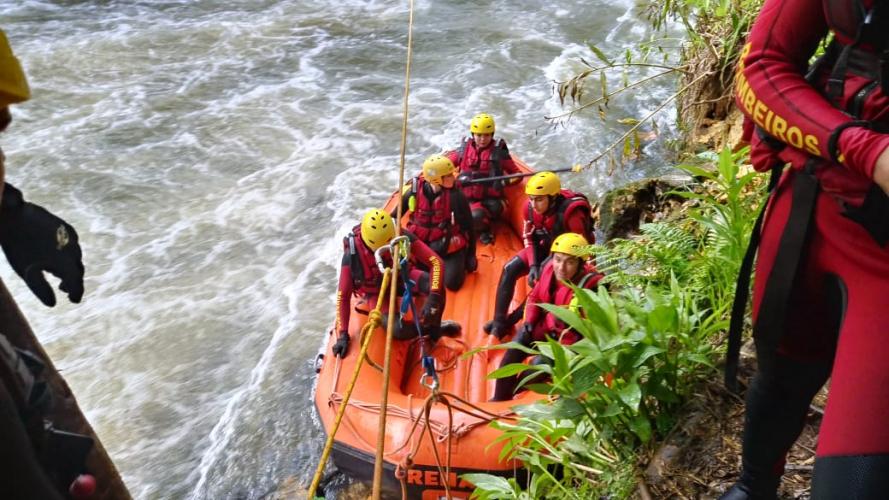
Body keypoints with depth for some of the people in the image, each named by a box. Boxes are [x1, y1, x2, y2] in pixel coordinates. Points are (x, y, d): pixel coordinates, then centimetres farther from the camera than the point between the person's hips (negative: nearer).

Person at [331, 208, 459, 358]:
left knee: (437, 288, -30)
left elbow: (436, 262, -32)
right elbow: (343, 296, -23)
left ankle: (433, 331, -7)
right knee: (398, 330, -28)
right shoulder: (353, 255, -31)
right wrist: (342, 335, -25)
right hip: (376, 290, -1)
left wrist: (433, 298, -45)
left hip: (400, 275, 1)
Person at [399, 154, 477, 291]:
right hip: (420, 244, 2)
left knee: (452, 283, -13)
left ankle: (460, 261, 20)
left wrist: (471, 256, -7)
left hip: (450, 246, -2)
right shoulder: (414, 191, -14)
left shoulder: (455, 196, -19)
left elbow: (468, 226, -11)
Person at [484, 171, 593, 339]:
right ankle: (499, 321, -5)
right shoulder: (531, 207, -16)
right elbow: (530, 238, -3)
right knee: (509, 269, -9)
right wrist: (533, 265, -16)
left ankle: (512, 320, -12)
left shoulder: (570, 212, -34)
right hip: (546, 247, 6)